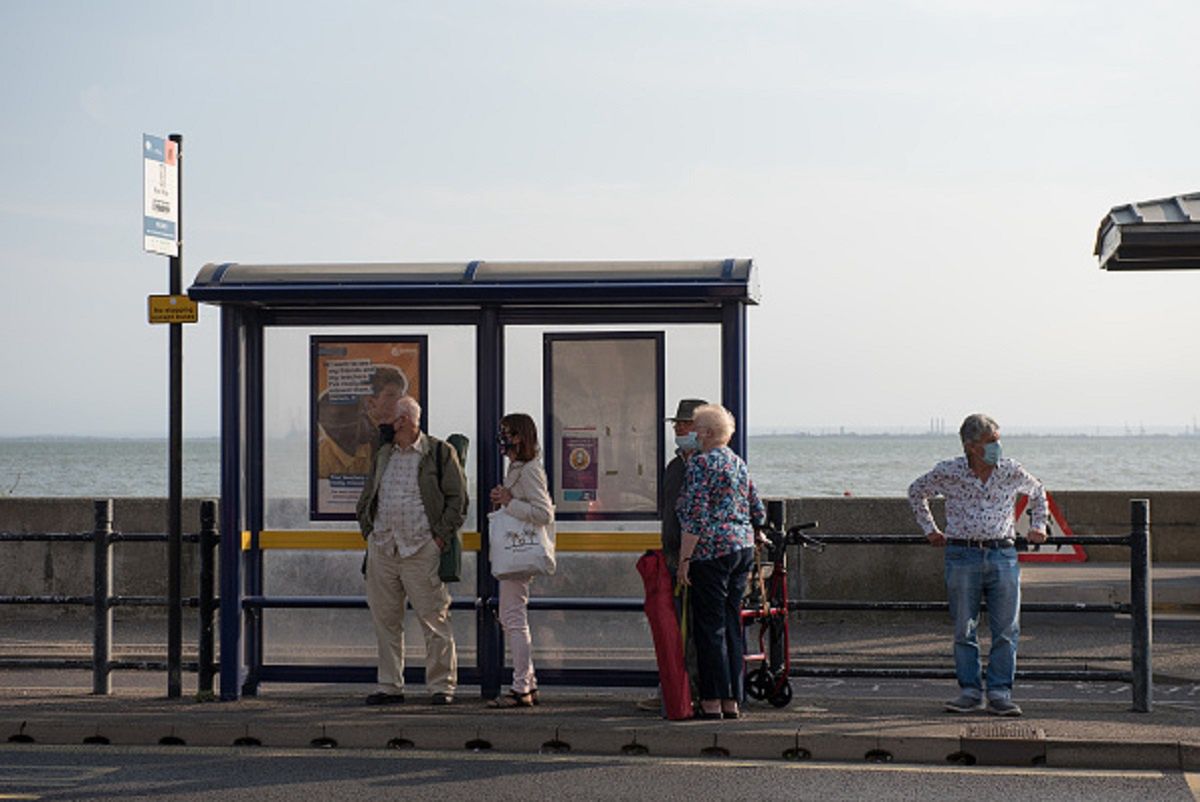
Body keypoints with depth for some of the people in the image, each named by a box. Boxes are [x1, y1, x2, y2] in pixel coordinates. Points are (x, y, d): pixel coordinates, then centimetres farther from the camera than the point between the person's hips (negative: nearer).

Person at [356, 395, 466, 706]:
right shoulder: (383, 455, 16)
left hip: (422, 549, -5)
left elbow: (457, 497, -2)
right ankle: (390, 686, 14)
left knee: (434, 619, -4)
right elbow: (366, 498, 25)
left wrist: (441, 537, -8)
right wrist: (369, 531, 12)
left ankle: (441, 685, 3)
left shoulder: (440, 453, 0)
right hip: (382, 549, 5)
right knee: (385, 619, 7)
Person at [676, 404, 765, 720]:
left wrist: (684, 559, -14)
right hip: (743, 549, 8)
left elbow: (695, 516, -16)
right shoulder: (738, 463, 15)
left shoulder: (701, 462, -10)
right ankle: (732, 700, 13)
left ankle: (712, 702, -2)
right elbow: (759, 514, 18)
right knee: (732, 625, 11)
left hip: (712, 552, -8)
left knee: (709, 626, -3)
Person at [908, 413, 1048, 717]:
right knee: (964, 629, 2)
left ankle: (1000, 694, 4)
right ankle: (970, 692, 11)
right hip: (962, 556, -1)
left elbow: (1037, 491, 26)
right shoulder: (948, 472, -1)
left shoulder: (1012, 472, 3)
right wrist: (930, 529, 18)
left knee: (1006, 629, -2)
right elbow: (916, 492, 18)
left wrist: (1038, 526, 21)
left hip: (1003, 554, 1)